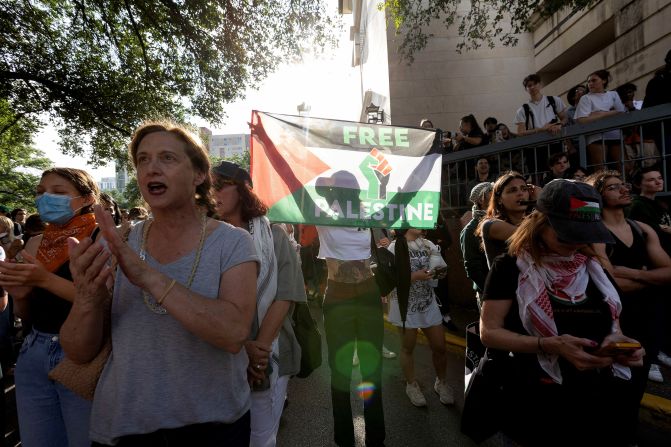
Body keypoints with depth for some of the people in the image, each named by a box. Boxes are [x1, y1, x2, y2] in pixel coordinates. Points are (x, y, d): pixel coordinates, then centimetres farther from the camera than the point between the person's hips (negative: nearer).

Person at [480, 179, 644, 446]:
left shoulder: (593, 267, 5)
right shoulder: (510, 267, -12)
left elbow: (609, 323, 15)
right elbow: (489, 332, -16)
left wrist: (617, 340, -8)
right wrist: (550, 345, -28)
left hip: (599, 397, 5)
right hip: (537, 401, -5)